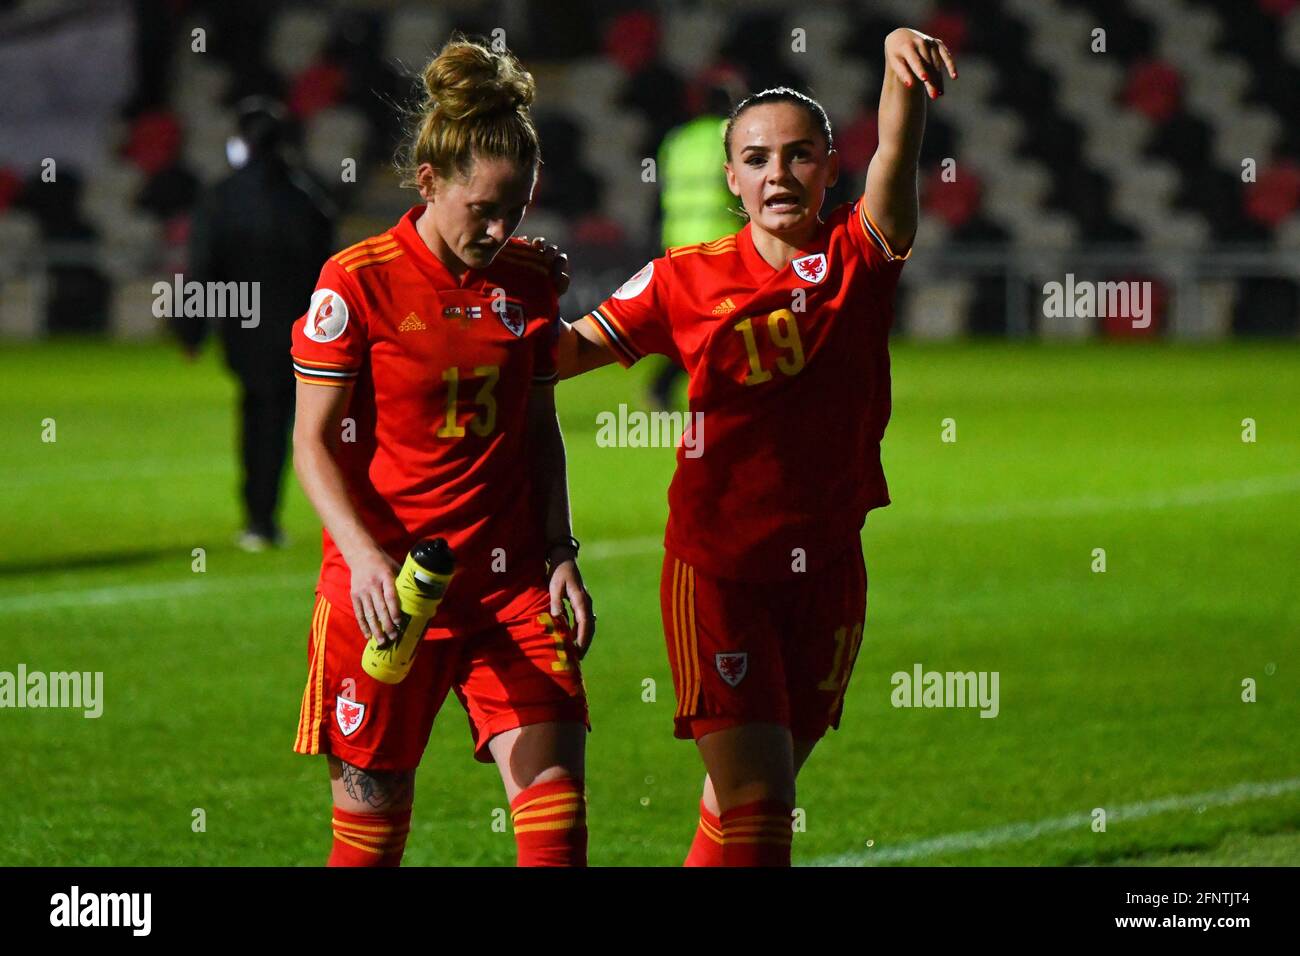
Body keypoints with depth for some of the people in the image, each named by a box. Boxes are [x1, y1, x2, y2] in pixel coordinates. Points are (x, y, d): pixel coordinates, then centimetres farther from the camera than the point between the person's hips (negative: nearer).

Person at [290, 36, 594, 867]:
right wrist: (366, 557, -19)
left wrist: (560, 552, 5)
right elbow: (314, 441, -5)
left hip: (510, 583, 3)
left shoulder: (529, 280, 5)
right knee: (374, 812, 4)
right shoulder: (358, 283, -8)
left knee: (553, 784, -10)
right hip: (385, 587, -3)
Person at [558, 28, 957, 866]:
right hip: (717, 567, -2)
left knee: (757, 792, 12)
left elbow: (896, 150, -18)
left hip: (826, 568, 2)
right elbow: (574, 348, 5)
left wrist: (904, 59, -38)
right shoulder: (687, 280, -1)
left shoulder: (859, 257, -1)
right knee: (754, 799, -12)